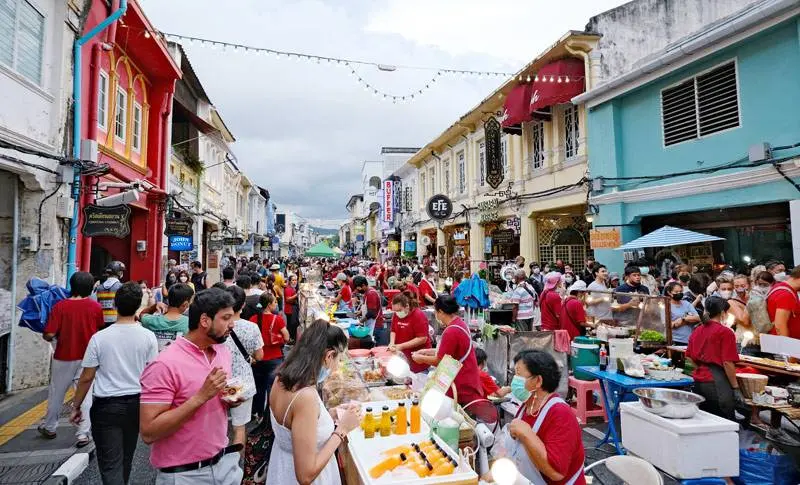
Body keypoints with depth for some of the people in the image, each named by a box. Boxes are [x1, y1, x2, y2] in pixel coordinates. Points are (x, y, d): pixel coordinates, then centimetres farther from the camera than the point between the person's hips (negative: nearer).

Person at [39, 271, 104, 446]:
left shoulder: (60, 306, -12)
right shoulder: (96, 307, -7)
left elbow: (49, 335, -14)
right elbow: (100, 330, 7)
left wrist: (47, 337, 7)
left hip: (64, 358, 0)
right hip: (87, 358, 0)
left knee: (56, 393, 19)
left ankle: (49, 428, 37)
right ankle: (83, 434, 3)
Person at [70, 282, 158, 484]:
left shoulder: (100, 338, -11)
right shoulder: (148, 337, -9)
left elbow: (86, 378, -6)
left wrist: (76, 406, 9)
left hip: (106, 406, -2)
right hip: (136, 403, 2)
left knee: (110, 464, 4)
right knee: (126, 458, 22)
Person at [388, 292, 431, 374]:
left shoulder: (418, 316, -17)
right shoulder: (396, 315, 3)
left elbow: (422, 339, -20)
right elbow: (393, 331, 15)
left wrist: (401, 346, -21)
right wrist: (392, 343, -6)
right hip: (402, 355, 6)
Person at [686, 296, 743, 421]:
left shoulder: (697, 331, 9)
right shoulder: (725, 332, -9)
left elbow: (690, 358, 15)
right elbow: (727, 363, -13)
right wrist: (735, 388, -6)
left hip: (698, 381, 6)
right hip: (717, 383, -6)